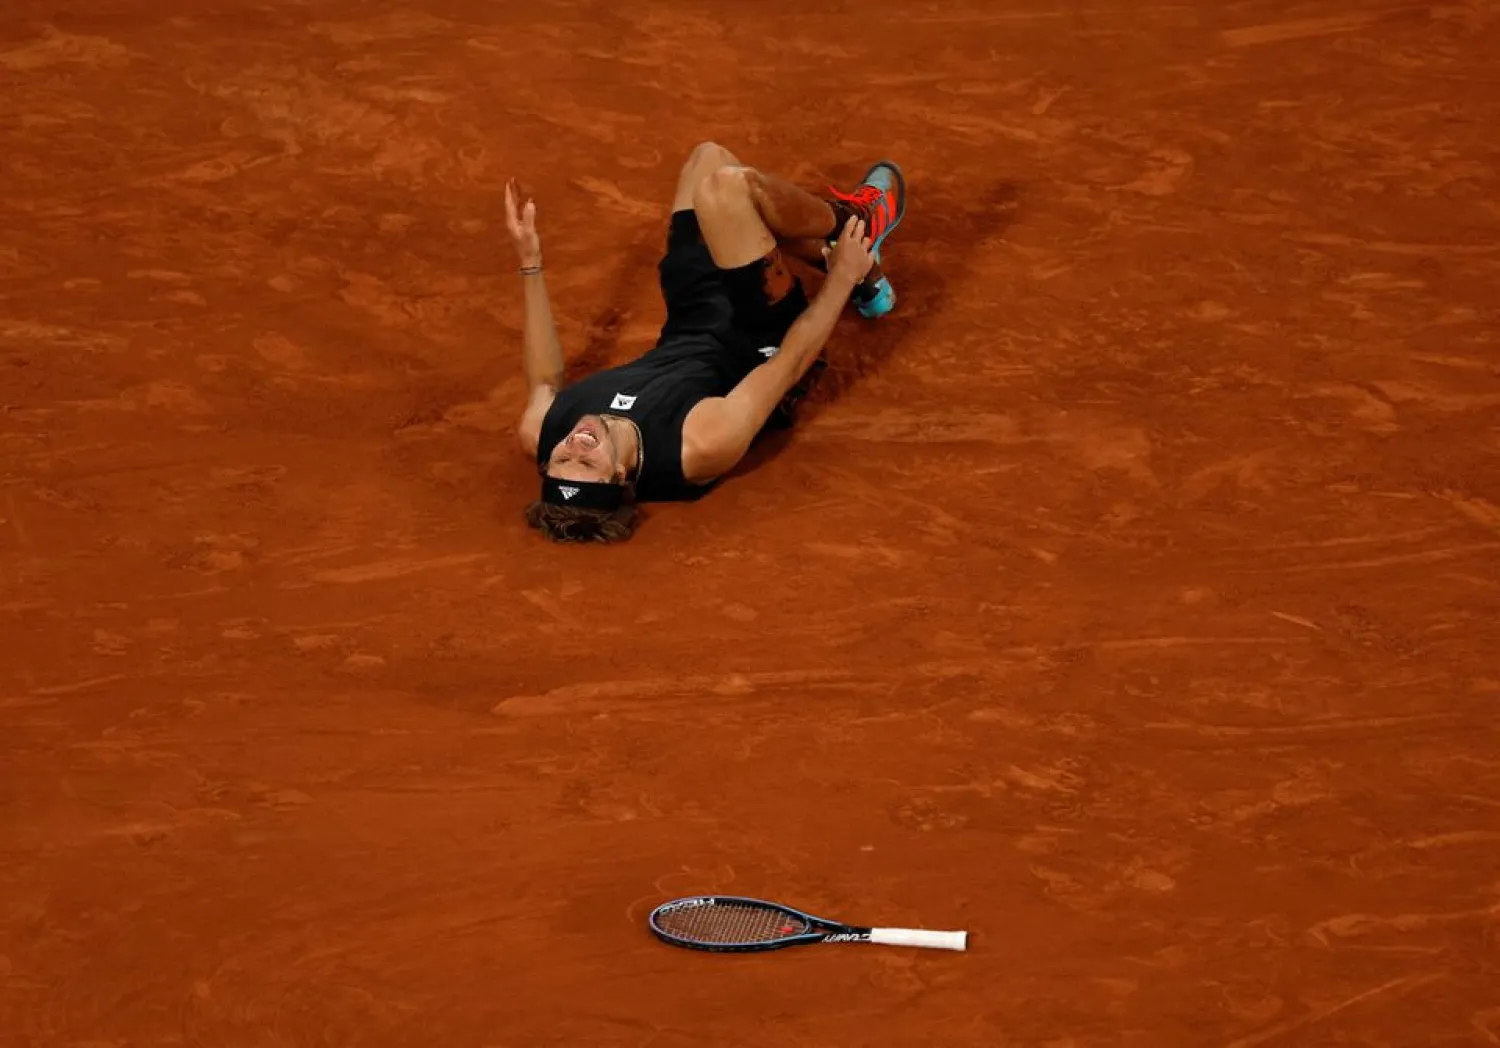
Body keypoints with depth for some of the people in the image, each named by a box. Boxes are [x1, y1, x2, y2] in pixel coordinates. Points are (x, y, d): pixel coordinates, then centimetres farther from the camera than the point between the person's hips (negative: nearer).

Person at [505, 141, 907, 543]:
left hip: (689, 331, 5)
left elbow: (545, 383, -6)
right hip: (758, 348, -5)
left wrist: (530, 261, -6)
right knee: (726, 186, -22)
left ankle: (831, 255, 27)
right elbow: (790, 362, -28)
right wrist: (843, 277, -14)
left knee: (709, 159, 5)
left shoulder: (539, 435, -32)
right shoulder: (704, 445, -44)